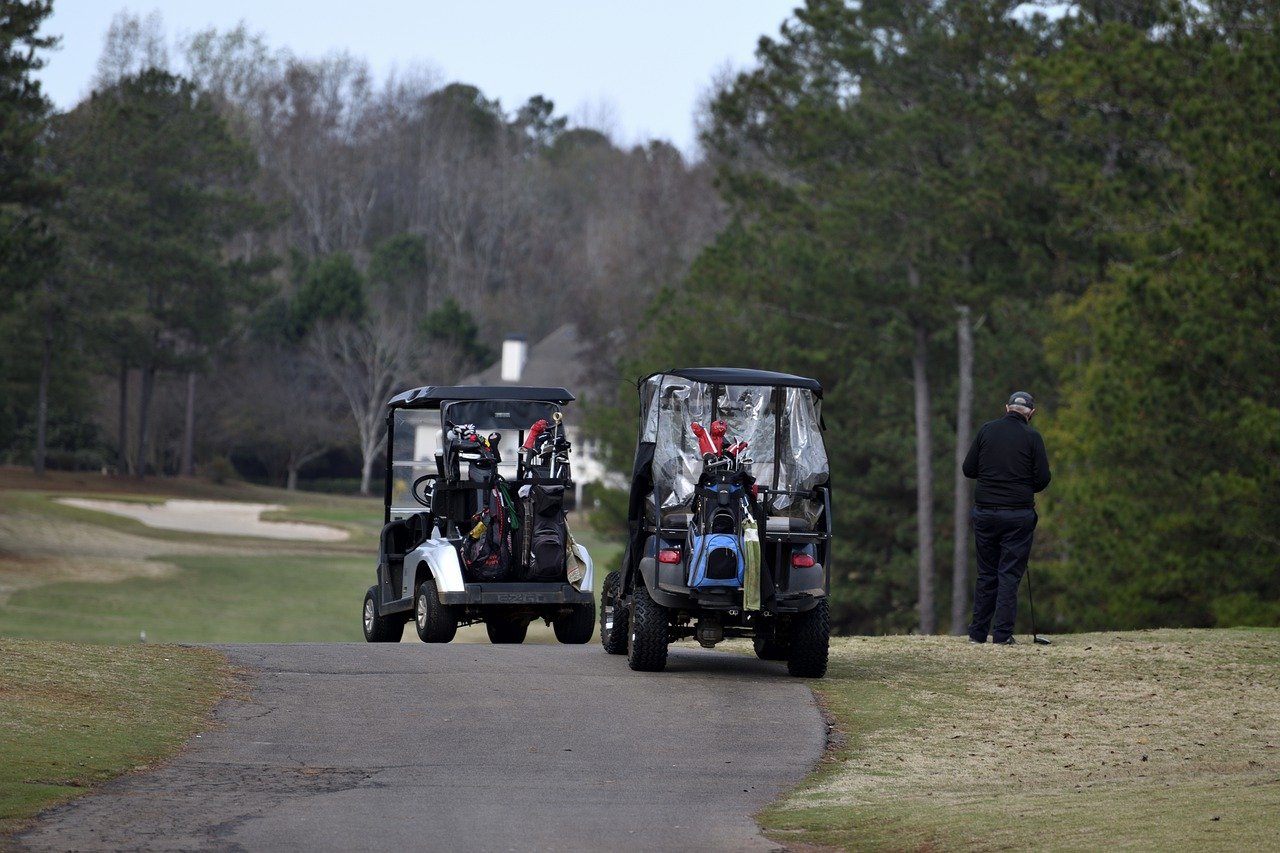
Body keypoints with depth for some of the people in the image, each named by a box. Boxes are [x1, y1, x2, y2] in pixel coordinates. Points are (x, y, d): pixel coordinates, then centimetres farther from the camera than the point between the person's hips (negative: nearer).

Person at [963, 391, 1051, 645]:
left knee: (986, 573, 11)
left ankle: (977, 632, 12)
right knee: (1010, 574, 1)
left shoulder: (987, 430, 3)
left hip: (985, 512, 3)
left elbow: (968, 469, 5)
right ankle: (1003, 634, -3)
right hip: (1018, 514, -3)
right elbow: (1042, 479, -5)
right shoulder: (1032, 437, -4)